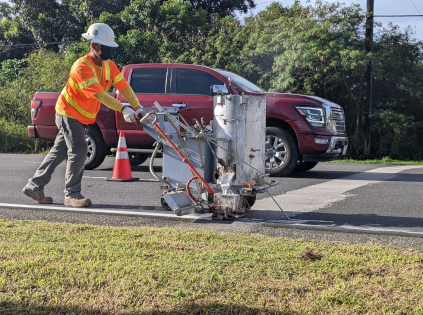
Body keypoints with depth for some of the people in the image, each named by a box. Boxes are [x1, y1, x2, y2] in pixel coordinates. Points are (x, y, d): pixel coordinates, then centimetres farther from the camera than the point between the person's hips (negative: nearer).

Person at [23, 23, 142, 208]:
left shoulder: (109, 65, -1)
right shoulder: (82, 66, -26)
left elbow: (123, 86, -8)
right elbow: (99, 94, -37)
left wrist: (137, 106, -23)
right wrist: (123, 109, -44)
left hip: (82, 117, 8)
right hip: (68, 113, -8)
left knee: (59, 151, 12)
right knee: (78, 151, -14)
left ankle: (34, 186, 21)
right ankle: (72, 194, -5)